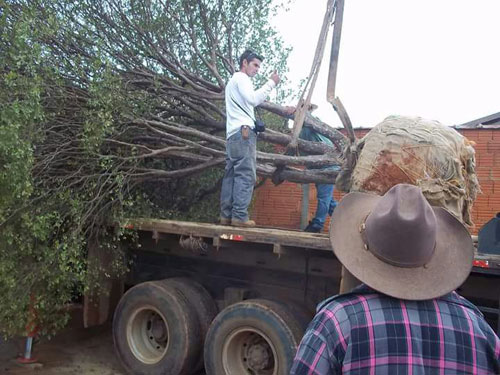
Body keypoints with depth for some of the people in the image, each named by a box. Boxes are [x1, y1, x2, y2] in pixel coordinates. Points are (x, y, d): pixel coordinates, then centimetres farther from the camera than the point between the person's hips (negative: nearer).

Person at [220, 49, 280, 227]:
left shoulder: (233, 81, 32)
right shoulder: (241, 78, 1)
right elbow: (253, 99, -16)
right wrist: (271, 83, -11)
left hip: (233, 133, 10)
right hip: (243, 131, -10)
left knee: (231, 174, 4)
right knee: (245, 174, -14)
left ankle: (226, 215, 0)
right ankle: (239, 216, -19)